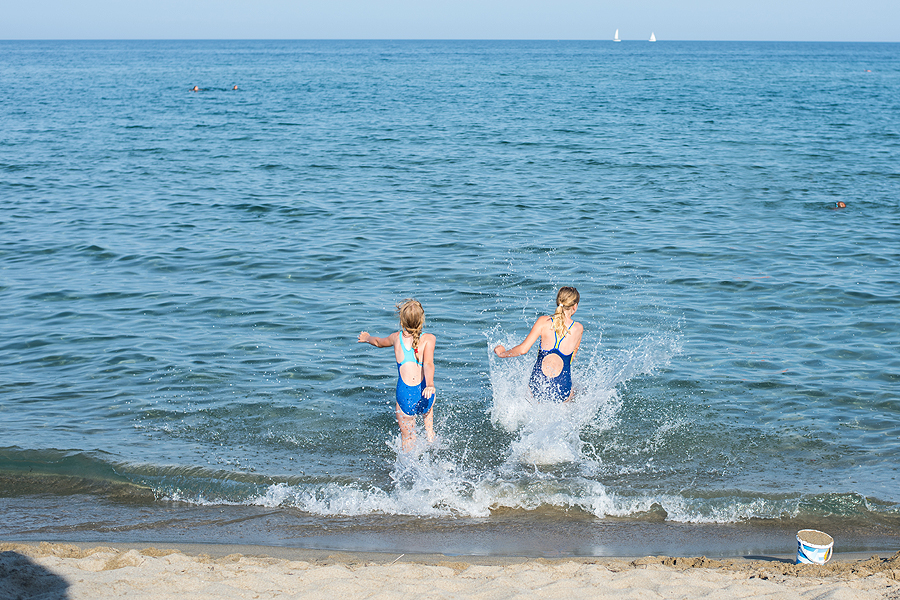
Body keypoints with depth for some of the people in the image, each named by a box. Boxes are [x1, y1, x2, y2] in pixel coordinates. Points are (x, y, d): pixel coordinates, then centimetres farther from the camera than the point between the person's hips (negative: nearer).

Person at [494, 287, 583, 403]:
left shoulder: (544, 322, -7)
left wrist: (503, 353, 8)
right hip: (562, 392, -1)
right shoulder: (578, 328, -4)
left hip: (536, 388, 1)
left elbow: (523, 349, -9)